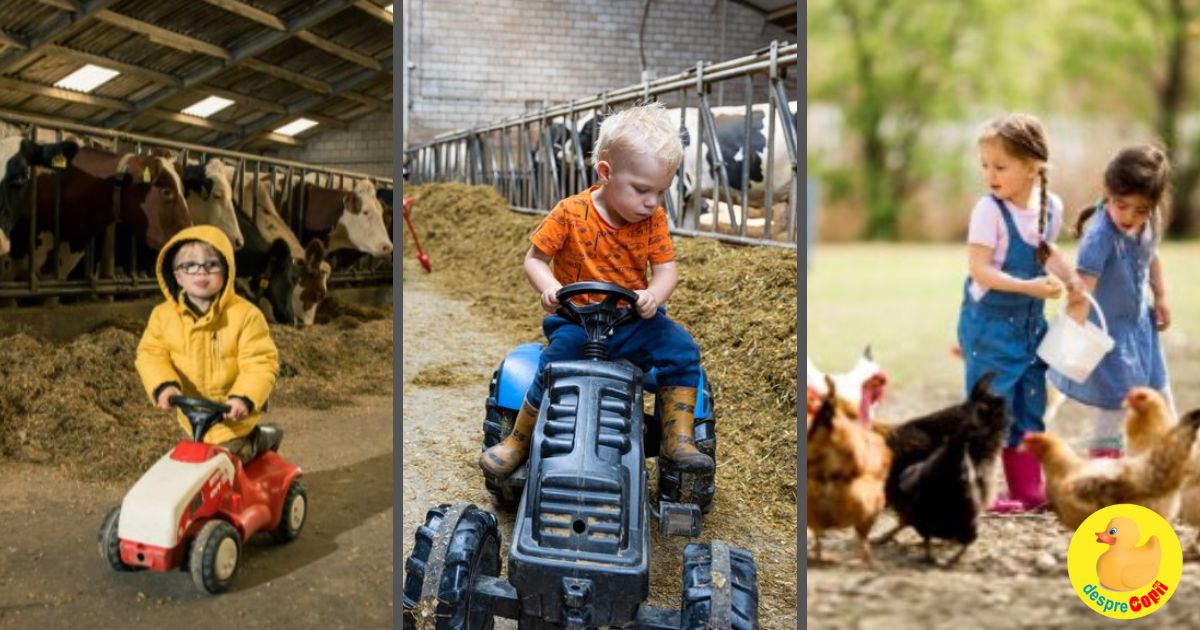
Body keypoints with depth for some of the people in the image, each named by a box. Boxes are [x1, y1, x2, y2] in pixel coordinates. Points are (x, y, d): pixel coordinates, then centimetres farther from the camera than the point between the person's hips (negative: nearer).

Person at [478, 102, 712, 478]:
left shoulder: (654, 220, 0)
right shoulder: (571, 214, -9)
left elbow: (666, 269, -3)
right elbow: (534, 259, -4)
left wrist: (655, 294, -27)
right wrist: (549, 288, -26)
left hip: (633, 321, 3)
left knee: (681, 348, -18)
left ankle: (678, 440, -10)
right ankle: (517, 443, -6)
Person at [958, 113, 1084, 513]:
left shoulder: (1051, 206, -2)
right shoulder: (988, 211, -19)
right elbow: (979, 270, -22)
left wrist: (1072, 281, 2)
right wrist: (1028, 287, -29)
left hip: (1029, 323, 6)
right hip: (989, 324, -6)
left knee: (1030, 406, 13)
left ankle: (1028, 489, 24)